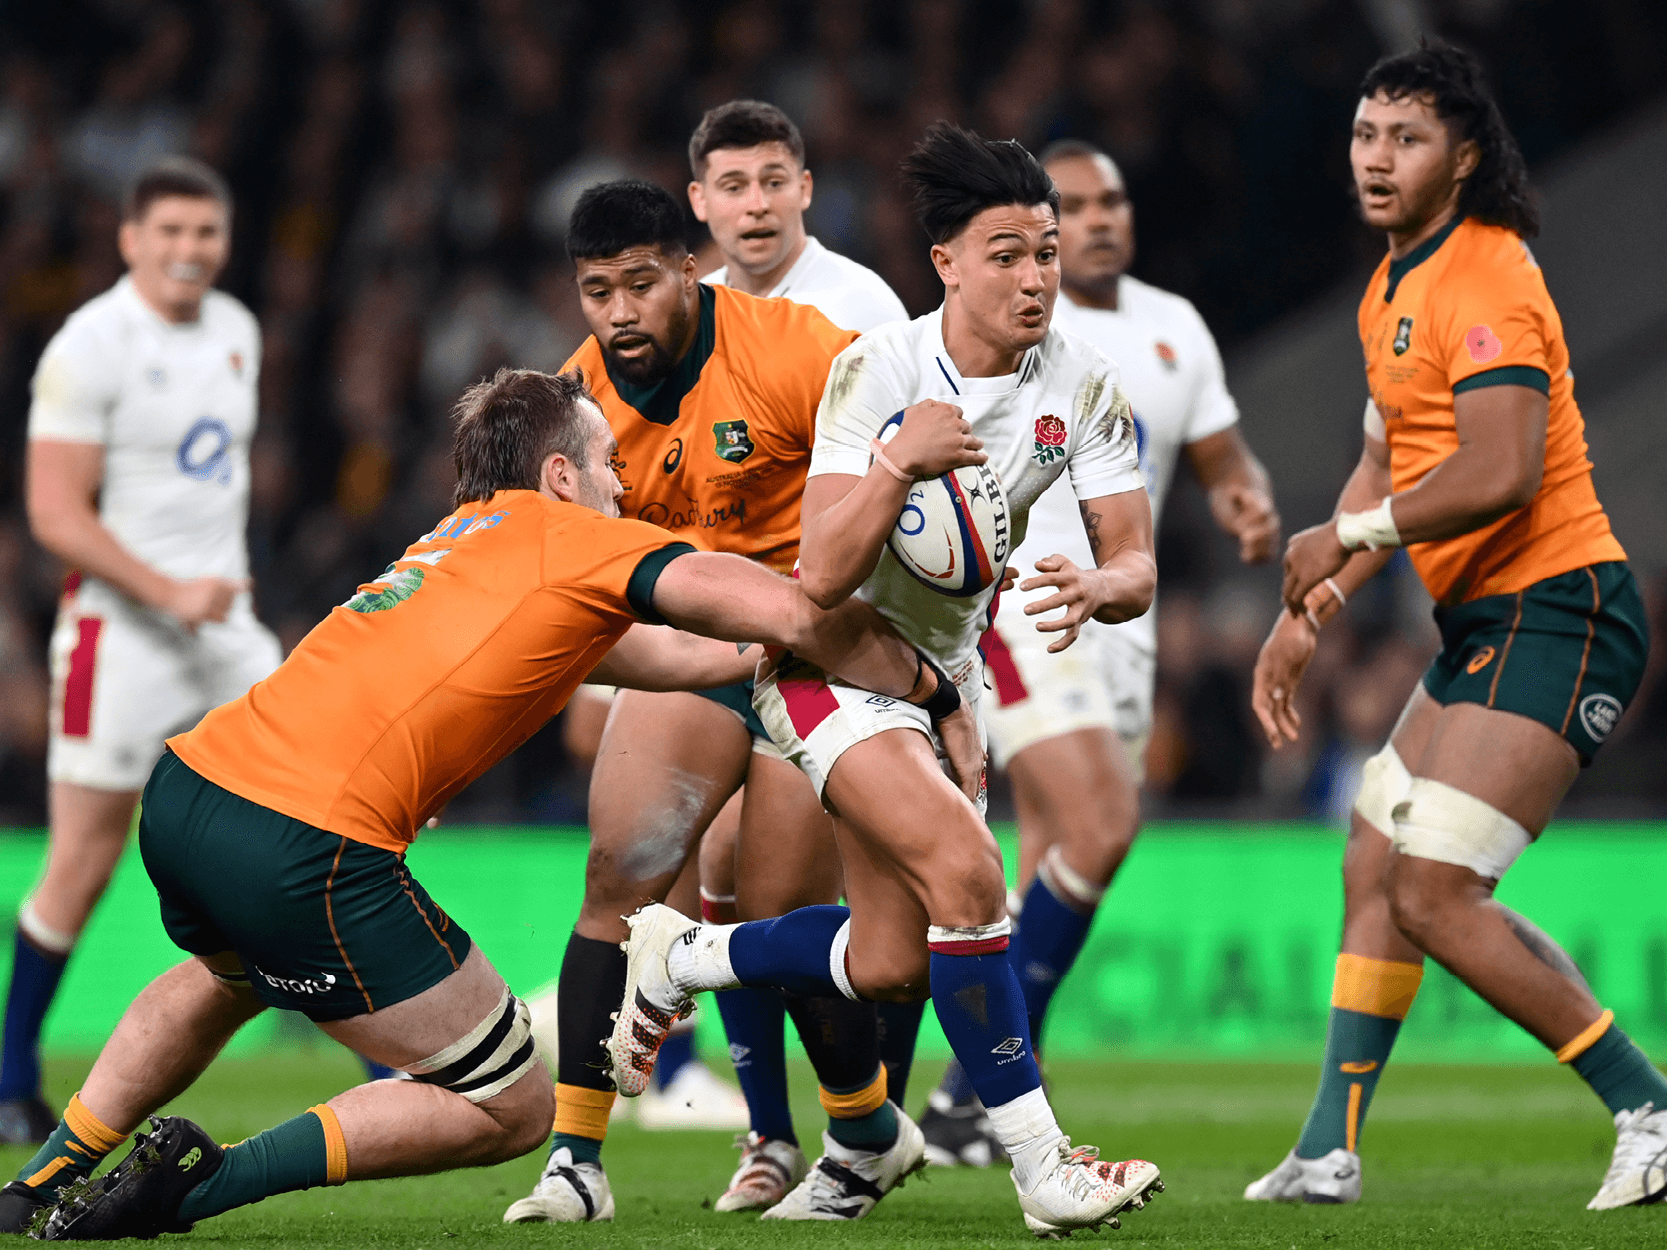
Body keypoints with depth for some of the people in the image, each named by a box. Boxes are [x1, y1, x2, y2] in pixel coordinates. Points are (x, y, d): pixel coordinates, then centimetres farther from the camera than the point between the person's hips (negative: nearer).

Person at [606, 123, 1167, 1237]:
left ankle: (679, 959, 31)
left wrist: (1096, 587, -31)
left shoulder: (1084, 381, -9)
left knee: (892, 964, 4)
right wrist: (898, 463, -40)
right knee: (967, 870, -27)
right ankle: (1041, 1165, -21)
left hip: (945, 669, 6)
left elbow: (1135, 566, -8)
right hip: (833, 660, -6)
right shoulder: (879, 370, -21)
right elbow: (823, 577, -25)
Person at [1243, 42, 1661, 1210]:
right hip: (1485, 627, 10)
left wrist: (1348, 537, -15)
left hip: (1555, 617, -10)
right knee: (1373, 874, 11)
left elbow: (1502, 472, -26)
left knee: (1435, 894, -15)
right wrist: (1307, 616, 20)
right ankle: (1331, 1151, 16)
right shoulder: (1395, 288, 16)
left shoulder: (1484, 278, -16)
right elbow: (1389, 466, 26)